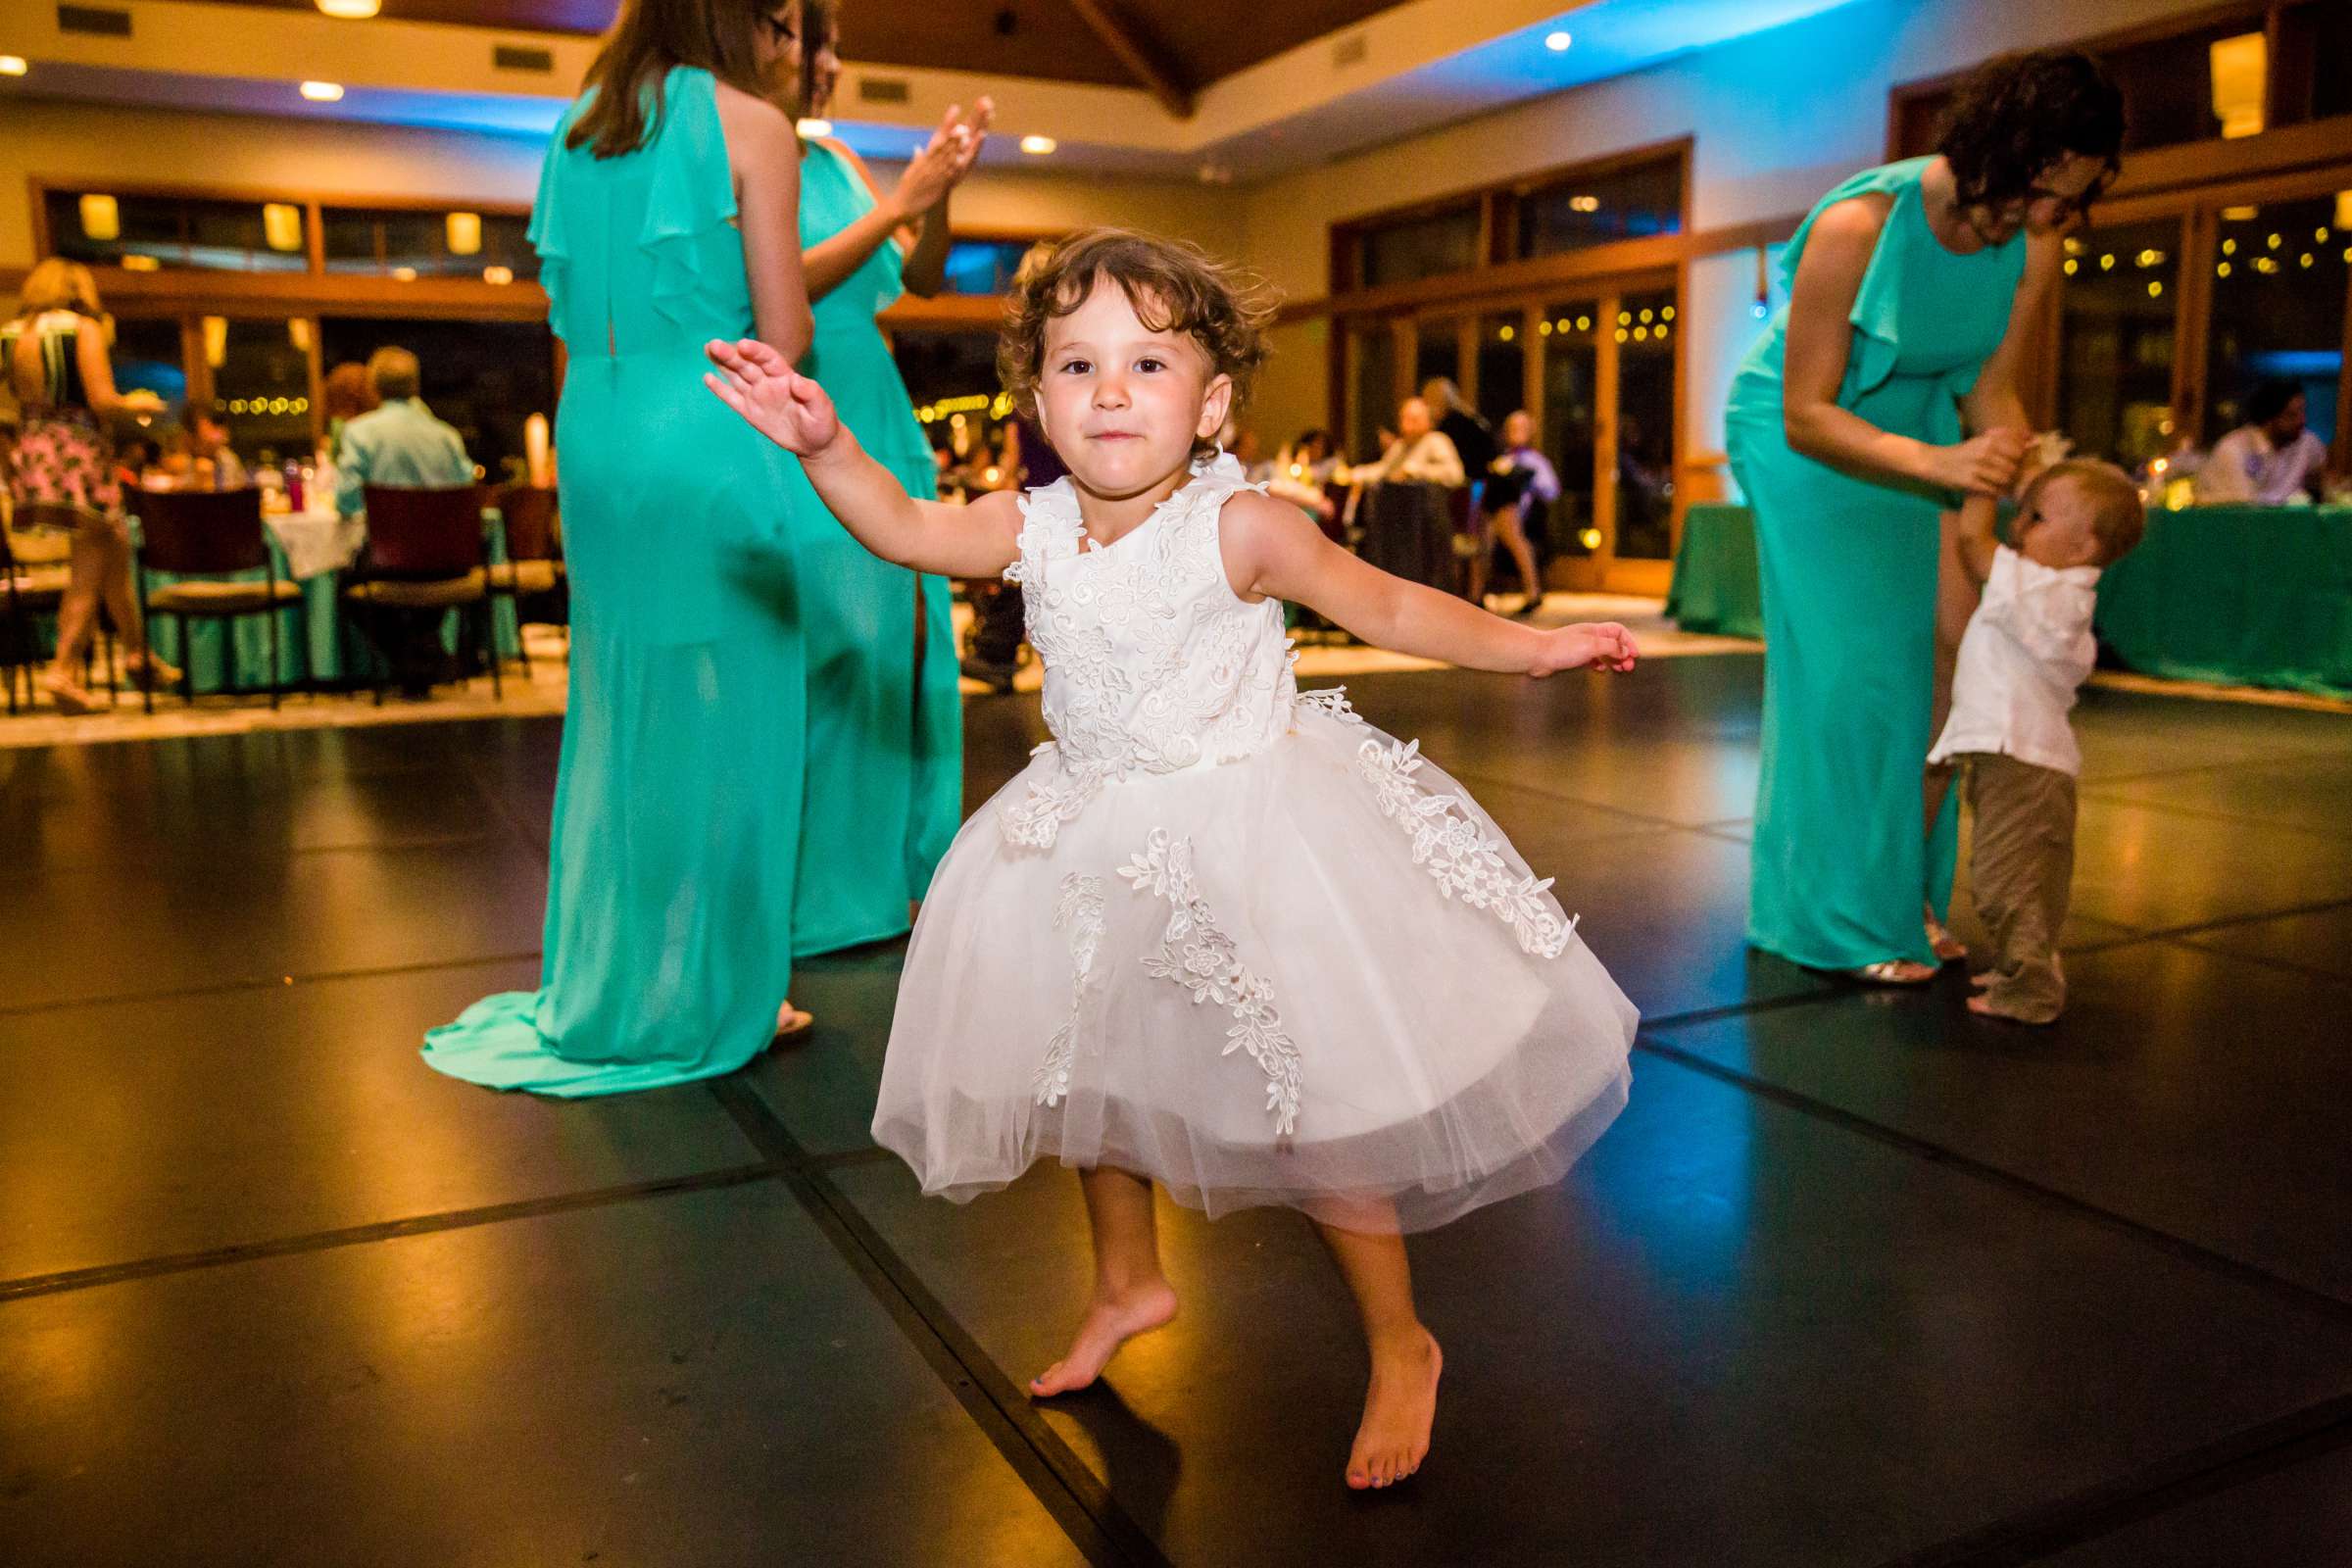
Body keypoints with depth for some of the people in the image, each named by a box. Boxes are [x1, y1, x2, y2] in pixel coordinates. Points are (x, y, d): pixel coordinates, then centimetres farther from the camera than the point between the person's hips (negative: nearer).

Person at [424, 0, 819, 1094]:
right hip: (706, 437, -7)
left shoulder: (580, 131, 17)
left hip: (594, 433, 7)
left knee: (617, 707, 13)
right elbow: (782, 335, -7)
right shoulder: (748, 123, -3)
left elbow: (567, 304, 19)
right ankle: (702, 996, 9)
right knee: (716, 709, 1)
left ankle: (602, 986, 22)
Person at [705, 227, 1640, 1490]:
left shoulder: (1240, 529, -17)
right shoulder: (1033, 531, -6)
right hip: (1105, 842, 6)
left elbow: (1385, 605, -8)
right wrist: (825, 445, -22)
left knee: (1316, 1103, -4)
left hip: (1255, 831, -5)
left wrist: (1528, 646, -11)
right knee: (1092, 1071, 19)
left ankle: (1400, 1345, 18)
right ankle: (1129, 1283, 45)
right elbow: (903, 530, -6)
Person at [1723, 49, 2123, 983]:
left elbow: (1990, 392, 0)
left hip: (1920, 424, 6)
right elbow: (1807, 416, -26)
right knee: (1848, 663, -11)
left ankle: (1917, 897, 10)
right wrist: (1936, 464, -38)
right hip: (1801, 434, -6)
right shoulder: (1858, 224, -28)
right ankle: (1840, 918, 0)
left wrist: (2022, 476, -19)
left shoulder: (2033, 243, -11)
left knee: (1950, 646, -2)